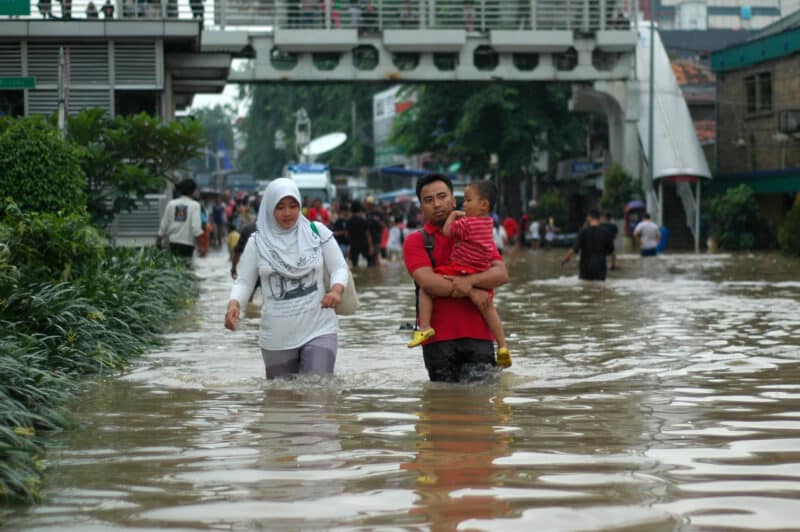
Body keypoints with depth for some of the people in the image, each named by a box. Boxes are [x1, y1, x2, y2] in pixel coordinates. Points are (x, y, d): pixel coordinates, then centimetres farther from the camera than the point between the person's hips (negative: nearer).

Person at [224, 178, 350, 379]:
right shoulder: (257, 242, 1)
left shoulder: (318, 233, 1)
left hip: (318, 330, -1)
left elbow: (340, 268, 5)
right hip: (277, 338, 1)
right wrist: (234, 303, -18)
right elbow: (244, 282, 4)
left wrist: (336, 289, -17)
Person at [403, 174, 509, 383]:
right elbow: (427, 281, -10)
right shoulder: (416, 241, 6)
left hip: (478, 335, 1)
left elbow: (502, 274, 1)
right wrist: (471, 292, -11)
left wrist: (470, 280, -18)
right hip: (438, 338, -1)